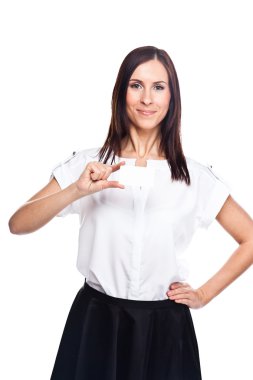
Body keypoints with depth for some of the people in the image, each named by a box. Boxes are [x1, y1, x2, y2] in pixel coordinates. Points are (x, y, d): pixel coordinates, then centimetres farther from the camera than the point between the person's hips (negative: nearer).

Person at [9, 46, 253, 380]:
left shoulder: (195, 176, -3)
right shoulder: (89, 164, -4)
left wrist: (205, 294, 1)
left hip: (165, 327, 1)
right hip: (96, 321, 0)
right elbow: (17, 224, -11)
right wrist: (77, 191, -25)